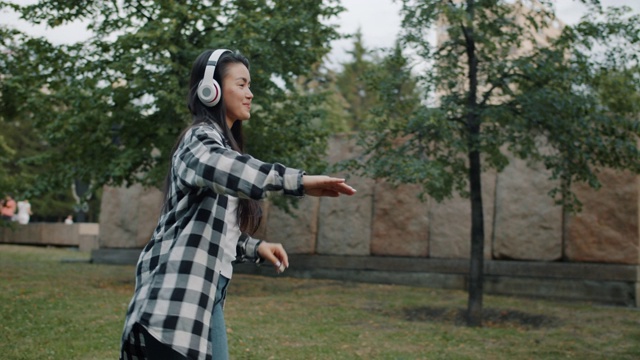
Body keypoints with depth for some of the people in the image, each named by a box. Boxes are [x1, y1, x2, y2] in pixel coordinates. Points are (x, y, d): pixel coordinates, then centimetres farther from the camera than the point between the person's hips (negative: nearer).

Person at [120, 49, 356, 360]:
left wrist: (255, 247, 7)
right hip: (179, 292, -10)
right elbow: (219, 165, -36)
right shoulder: (201, 138, -8)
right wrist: (297, 181, -44)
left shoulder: (221, 141, 22)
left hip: (204, 289, 10)